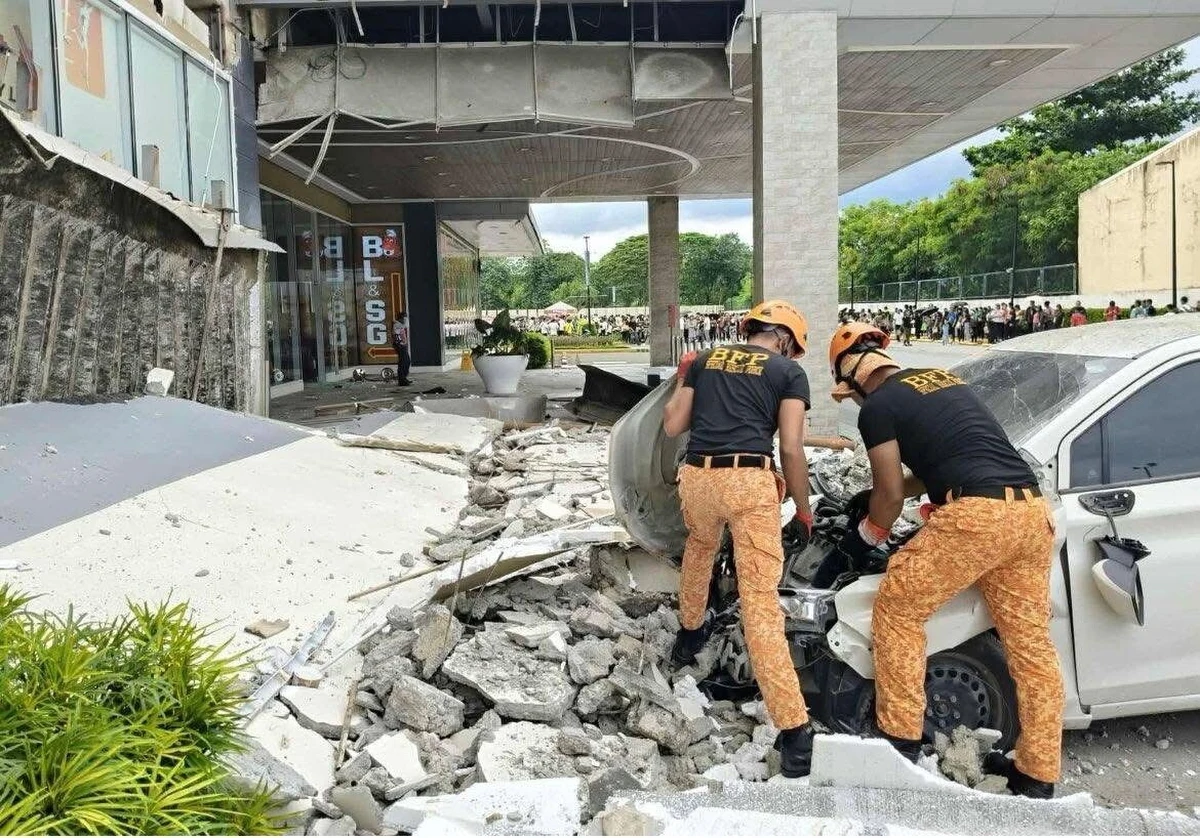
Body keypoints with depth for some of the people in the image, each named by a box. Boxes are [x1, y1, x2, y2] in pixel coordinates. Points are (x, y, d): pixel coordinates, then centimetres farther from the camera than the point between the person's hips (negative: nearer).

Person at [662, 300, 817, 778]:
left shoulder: (704, 360, 18)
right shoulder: (788, 371, 9)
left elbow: (672, 426, 18)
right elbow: (791, 449, 2)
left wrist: (680, 382, 34)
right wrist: (803, 511, 12)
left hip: (698, 477, 4)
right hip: (750, 482, -3)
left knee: (699, 548, 36)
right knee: (761, 601, -4)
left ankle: (690, 633, 55)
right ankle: (794, 729, -4)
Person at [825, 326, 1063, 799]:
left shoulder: (878, 406, 3)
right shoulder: (947, 380, 27)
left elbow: (890, 494, 4)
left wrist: (864, 538, 21)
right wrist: (893, 489, 41)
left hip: (976, 515, -8)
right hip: (1032, 512, 8)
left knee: (897, 609, 8)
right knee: (1031, 643, 12)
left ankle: (900, 737, 13)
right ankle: (1038, 775, 21)